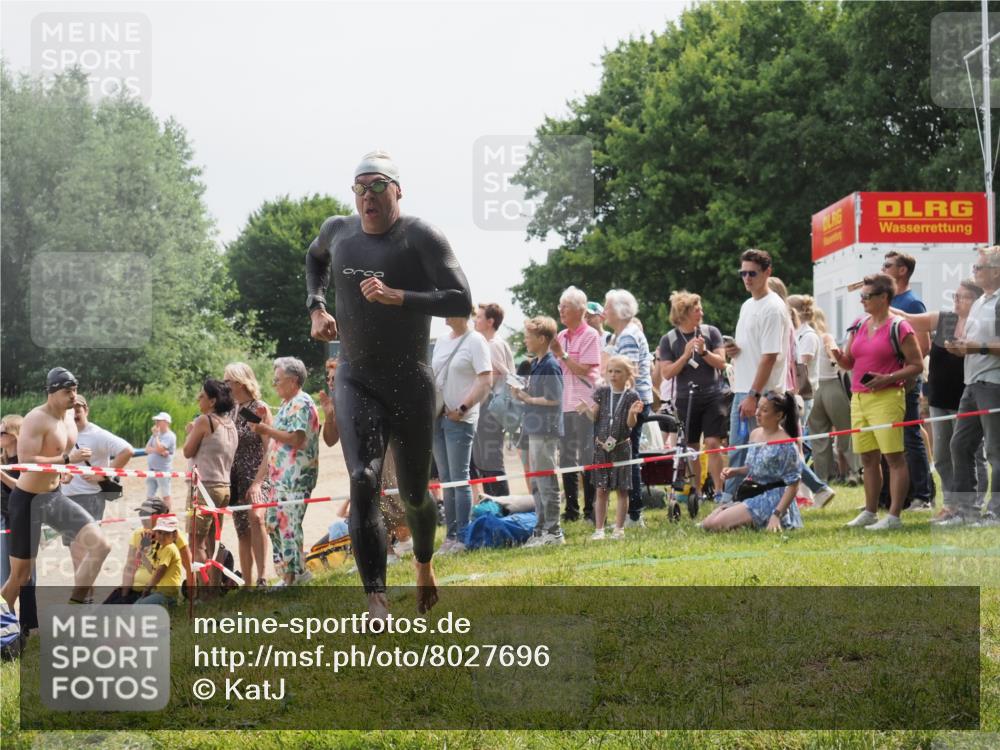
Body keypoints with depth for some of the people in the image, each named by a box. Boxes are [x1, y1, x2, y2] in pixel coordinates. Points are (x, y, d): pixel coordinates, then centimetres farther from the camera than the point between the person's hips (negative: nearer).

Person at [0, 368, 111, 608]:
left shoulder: (69, 418, 6)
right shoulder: (37, 420, -20)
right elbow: (25, 460, -32)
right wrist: (67, 459, -32)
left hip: (55, 496, 7)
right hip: (28, 500, -7)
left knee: (100, 545, -9)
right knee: (20, 575, 1)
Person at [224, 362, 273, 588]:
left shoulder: (260, 409, -6)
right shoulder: (231, 411, 11)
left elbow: (269, 450, -11)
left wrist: (257, 482, -21)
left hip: (257, 477, -7)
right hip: (236, 479, 7)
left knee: (255, 517, -31)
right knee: (242, 533, 7)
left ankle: (262, 578, -32)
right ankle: (247, 586, 12)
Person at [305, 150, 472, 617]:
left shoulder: (420, 237, -11)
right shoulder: (338, 231, 4)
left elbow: (461, 301, -21)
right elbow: (315, 258, 30)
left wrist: (397, 296, -30)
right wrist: (316, 307, 13)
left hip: (409, 382, -2)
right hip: (355, 380, 2)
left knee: (413, 493, 10)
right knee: (363, 481, -19)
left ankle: (424, 564, 44)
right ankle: (377, 603, -24)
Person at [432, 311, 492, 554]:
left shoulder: (475, 341, -7)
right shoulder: (441, 341, 14)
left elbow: (485, 382, -13)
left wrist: (462, 409, -17)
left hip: (460, 419, -7)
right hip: (438, 417, 7)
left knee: (459, 479, -5)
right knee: (446, 479, 10)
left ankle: (462, 538, -2)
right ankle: (450, 536, 15)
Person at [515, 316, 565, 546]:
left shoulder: (550, 366, -14)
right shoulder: (537, 364, 15)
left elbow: (554, 399, -19)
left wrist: (529, 399, -11)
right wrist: (523, 394, 5)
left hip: (546, 431, -10)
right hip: (536, 430, 10)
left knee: (546, 481, -6)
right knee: (537, 483, 15)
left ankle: (553, 531, -2)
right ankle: (541, 529, 22)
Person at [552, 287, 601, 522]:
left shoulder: (590, 335, -6)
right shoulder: (561, 336, 13)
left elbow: (584, 370, -13)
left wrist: (561, 354, -13)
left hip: (583, 405, -7)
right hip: (563, 404, 7)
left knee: (587, 458, -4)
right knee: (566, 458, 9)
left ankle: (591, 510, 1)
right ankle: (571, 509, 15)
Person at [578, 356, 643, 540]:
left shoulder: (631, 396, -3)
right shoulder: (602, 392, 3)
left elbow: (631, 424, -7)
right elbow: (594, 417, 1)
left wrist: (633, 412, -27)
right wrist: (586, 410, -19)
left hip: (621, 447, -2)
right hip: (601, 446, 2)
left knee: (622, 490, 3)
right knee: (601, 490, 4)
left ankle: (619, 528, 11)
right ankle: (599, 528, 8)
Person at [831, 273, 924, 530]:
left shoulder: (899, 327, -6)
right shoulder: (859, 325, 15)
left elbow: (917, 365, -6)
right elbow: (849, 363, 20)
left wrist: (888, 379, -18)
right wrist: (839, 356, -3)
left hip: (886, 398, -7)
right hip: (859, 398, 7)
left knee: (893, 456, -7)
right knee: (868, 458, 11)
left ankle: (894, 516, -8)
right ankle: (870, 512, 19)